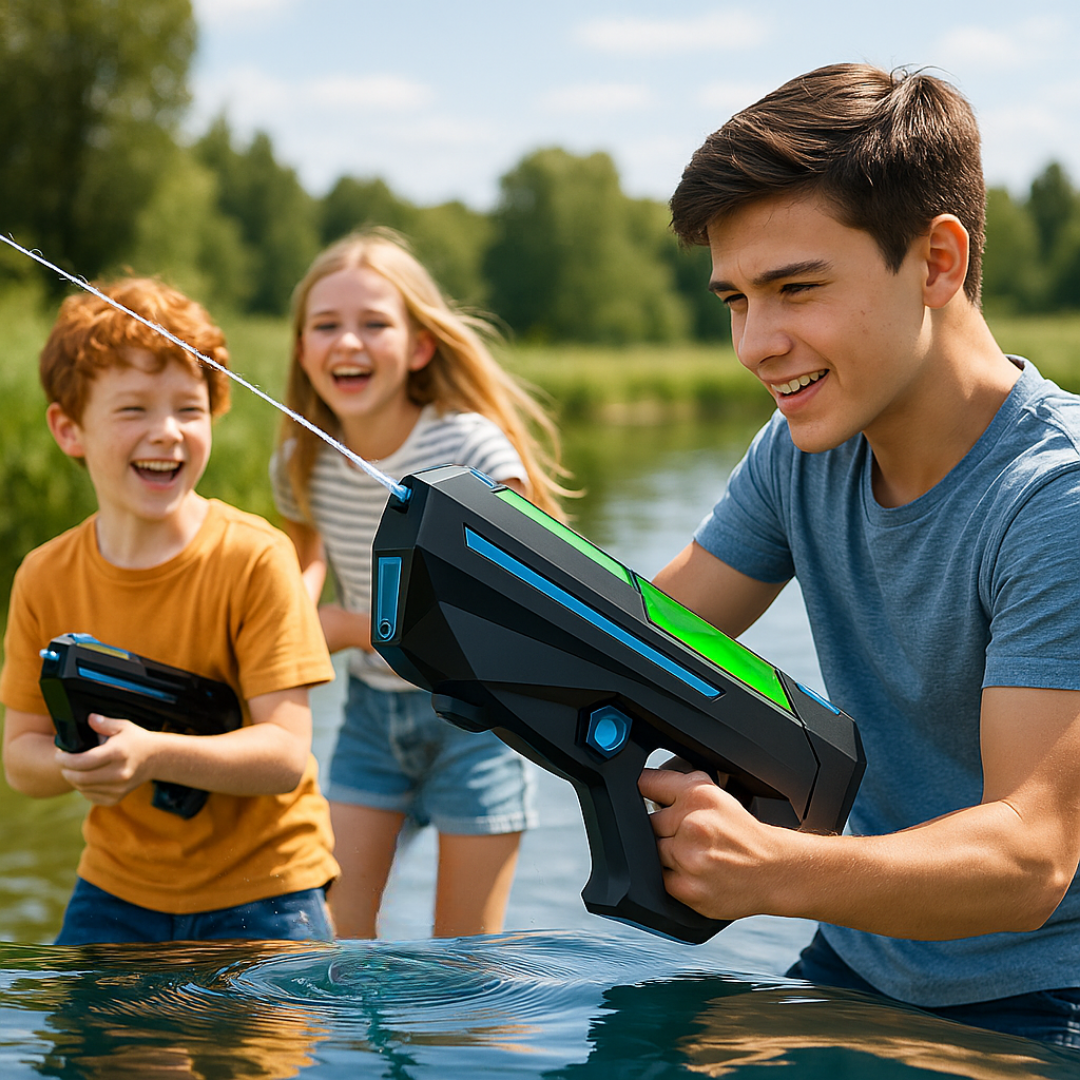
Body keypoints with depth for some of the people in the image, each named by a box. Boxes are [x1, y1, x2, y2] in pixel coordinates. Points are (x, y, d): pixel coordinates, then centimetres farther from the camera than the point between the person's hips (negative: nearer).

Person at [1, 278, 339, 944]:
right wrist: (75, 765, -21)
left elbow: (285, 755, -18)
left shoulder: (255, 559, -16)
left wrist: (153, 753, -34)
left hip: (261, 892, -3)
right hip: (116, 887, 4)